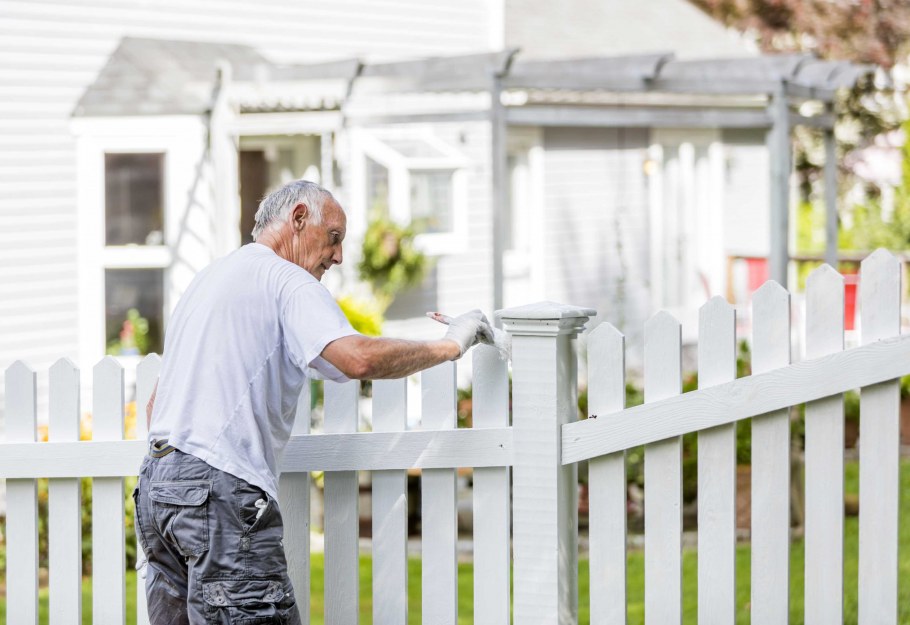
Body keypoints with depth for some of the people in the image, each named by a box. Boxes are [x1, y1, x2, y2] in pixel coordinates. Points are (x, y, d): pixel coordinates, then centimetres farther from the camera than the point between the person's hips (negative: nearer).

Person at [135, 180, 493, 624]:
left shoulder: (207, 279, 26)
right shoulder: (285, 279, -3)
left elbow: (156, 403, 29)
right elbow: (358, 358, -20)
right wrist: (449, 345, -8)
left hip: (154, 484, 9)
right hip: (219, 488, -9)